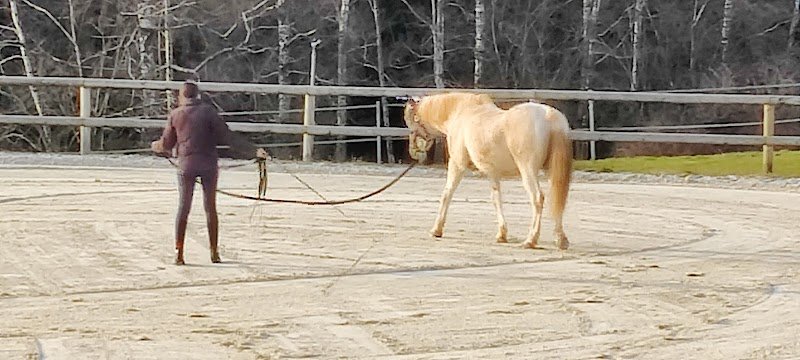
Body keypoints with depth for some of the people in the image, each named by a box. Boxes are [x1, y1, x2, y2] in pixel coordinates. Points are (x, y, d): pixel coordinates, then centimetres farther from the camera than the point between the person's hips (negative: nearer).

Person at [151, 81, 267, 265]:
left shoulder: (175, 114, 3)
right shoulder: (208, 111, -3)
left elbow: (167, 144, 11)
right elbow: (227, 137, -8)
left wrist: (155, 146, 34)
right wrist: (254, 151, -8)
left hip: (186, 165, 1)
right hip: (209, 164, -1)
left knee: (183, 208, 7)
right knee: (210, 208, 9)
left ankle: (179, 252, 0)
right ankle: (214, 252, 12)